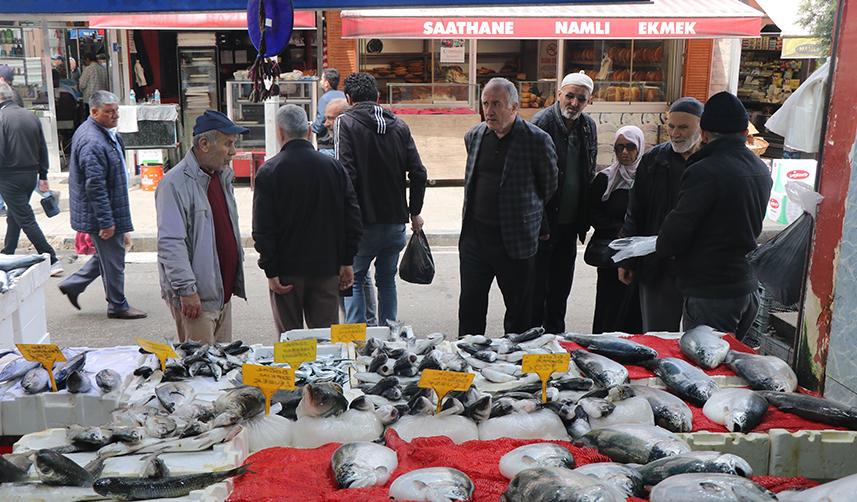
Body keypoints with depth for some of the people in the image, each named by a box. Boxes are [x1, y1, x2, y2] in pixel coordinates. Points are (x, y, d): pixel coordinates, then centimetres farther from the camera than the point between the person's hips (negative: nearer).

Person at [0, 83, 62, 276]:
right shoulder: (31, 116, 7)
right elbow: (43, 149, 11)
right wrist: (43, 175, 16)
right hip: (31, 174, 7)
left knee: (26, 220, -3)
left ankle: (52, 260, -7)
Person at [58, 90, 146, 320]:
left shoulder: (105, 133, 9)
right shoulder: (92, 142, -24)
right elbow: (95, 186, -26)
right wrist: (106, 222, -24)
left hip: (109, 210, 10)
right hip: (101, 213, -10)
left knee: (108, 255, 22)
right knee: (113, 259, 4)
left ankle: (72, 284, 32)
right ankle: (117, 306, 19)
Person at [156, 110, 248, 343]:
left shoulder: (222, 177, 12)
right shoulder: (175, 183, -15)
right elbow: (170, 244, -20)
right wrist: (186, 289, -22)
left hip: (222, 292, 8)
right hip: (195, 297, -8)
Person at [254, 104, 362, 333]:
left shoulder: (268, 172, -8)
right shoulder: (333, 166, 0)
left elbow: (263, 229, -10)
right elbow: (353, 218, 1)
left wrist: (271, 271, -5)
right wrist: (347, 262, 6)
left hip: (287, 271, -2)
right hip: (327, 268, 2)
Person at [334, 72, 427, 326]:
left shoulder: (345, 122, -6)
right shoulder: (399, 125, 8)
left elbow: (346, 174, -17)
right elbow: (418, 173, 5)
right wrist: (415, 212, 15)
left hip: (363, 223, -4)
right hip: (396, 221, 4)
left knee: (353, 279, 11)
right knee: (387, 280, 18)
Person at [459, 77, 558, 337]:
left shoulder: (536, 140, -10)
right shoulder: (474, 136, 7)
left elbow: (551, 188, 2)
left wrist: (539, 226, 10)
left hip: (516, 240, -4)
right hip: (474, 236, 4)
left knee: (519, 313, 8)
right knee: (470, 306, 10)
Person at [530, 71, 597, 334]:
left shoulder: (588, 127, 7)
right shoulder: (542, 122, -14)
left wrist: (583, 221, 11)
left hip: (570, 222, 7)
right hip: (543, 222, -6)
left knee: (561, 285, 17)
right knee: (537, 285, 4)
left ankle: (555, 334, 31)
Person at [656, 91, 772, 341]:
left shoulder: (705, 172, -20)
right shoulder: (762, 171, 8)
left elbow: (677, 230, -17)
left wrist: (661, 249, 4)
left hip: (712, 294, -8)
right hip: (750, 289, 9)